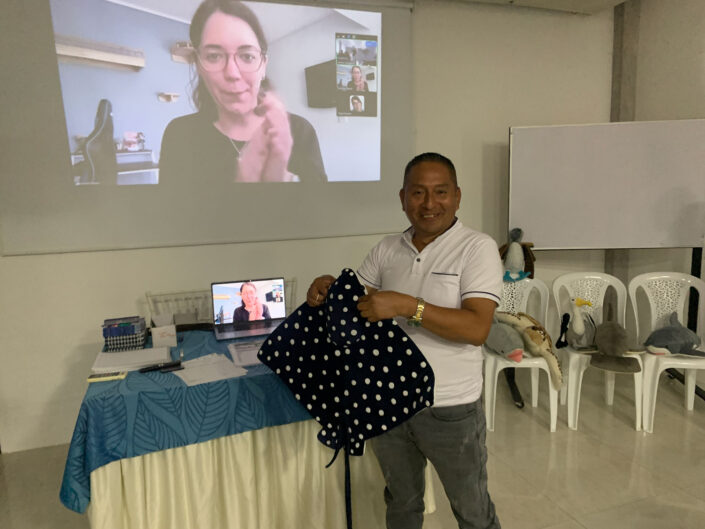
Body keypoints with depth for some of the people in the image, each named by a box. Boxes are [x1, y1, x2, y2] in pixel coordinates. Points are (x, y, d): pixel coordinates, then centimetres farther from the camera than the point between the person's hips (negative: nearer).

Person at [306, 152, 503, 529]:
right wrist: (327, 287, -13)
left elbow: (477, 327, -23)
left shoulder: (477, 247, -13)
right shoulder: (387, 249, 2)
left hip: (449, 409, -4)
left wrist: (407, 306, -32)